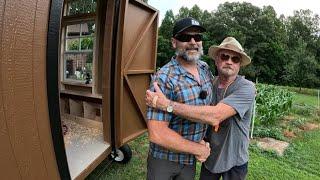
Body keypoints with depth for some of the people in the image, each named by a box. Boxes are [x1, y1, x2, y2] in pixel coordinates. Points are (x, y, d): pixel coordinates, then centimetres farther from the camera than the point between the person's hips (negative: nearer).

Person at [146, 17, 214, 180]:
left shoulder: (205, 68, -4)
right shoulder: (164, 78, -25)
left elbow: (211, 106, 12)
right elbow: (156, 133, -29)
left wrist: (203, 139, -2)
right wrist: (198, 149, -17)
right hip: (164, 159, -5)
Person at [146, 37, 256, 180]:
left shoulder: (246, 88, -23)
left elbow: (215, 115, -38)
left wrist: (165, 104, -40)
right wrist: (212, 119, -15)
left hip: (234, 161, -3)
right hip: (210, 156, 4)